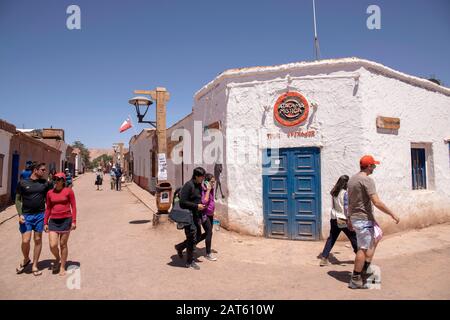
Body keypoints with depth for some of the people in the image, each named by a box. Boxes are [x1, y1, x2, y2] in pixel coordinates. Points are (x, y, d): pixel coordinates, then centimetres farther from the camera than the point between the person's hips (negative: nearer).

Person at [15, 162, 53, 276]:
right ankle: (26, 259, 23)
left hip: (40, 215, 2)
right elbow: (18, 200, 2)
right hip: (26, 216, -2)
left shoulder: (45, 183, 4)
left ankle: (34, 266, 19)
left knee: (38, 240, 7)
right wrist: (20, 214, -9)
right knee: (25, 241, -7)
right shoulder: (22, 183, 0)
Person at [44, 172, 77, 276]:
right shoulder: (50, 193, 5)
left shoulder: (69, 191, -4)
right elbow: (48, 208, 12)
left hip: (66, 220, -3)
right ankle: (57, 258, 28)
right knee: (52, 245, -5)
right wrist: (45, 222, 9)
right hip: (53, 221, 3)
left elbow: (73, 206, -3)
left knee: (63, 245, 6)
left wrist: (74, 221, -9)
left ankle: (62, 267, 21)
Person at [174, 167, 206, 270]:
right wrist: (196, 206, -20)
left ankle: (179, 247, 36)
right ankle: (190, 262, 17)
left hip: (196, 216, 9)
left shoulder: (199, 185, 10)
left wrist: (201, 206, 11)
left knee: (197, 236, 16)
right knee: (192, 239, 0)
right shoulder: (188, 185, -18)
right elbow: (183, 202, -22)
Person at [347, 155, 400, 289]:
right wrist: (392, 214, -12)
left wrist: (350, 219, 22)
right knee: (363, 248, -1)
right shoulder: (367, 180, -17)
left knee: (376, 237, 23)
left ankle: (365, 270, 25)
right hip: (364, 218, -9)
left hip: (355, 217, 9)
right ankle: (355, 280, 8)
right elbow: (377, 202, -23)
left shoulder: (352, 179, 11)